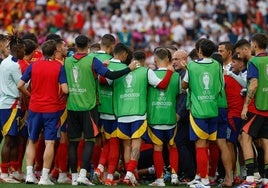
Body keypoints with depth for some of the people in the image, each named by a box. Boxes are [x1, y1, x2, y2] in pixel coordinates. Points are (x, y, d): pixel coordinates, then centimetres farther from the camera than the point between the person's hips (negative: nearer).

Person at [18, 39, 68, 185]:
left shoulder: (33, 66, 0)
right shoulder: (59, 67, -6)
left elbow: (20, 85, -3)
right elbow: (65, 89, -13)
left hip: (34, 108, 3)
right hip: (51, 109, -3)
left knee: (32, 141, 15)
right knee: (49, 143, -2)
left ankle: (29, 174, 8)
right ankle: (44, 177, -7)